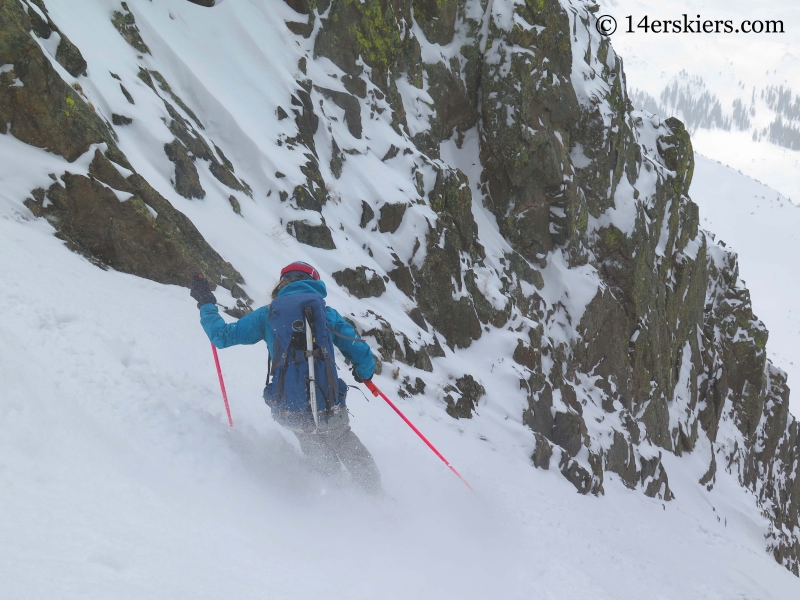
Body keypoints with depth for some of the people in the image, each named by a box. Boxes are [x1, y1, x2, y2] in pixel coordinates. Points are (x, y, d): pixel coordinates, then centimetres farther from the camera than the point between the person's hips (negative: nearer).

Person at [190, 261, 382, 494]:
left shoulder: (268, 313, 9)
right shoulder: (327, 313, 10)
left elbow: (222, 336, 13)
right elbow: (362, 356, 7)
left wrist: (206, 304, 30)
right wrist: (364, 374, 30)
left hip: (288, 412, 1)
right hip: (329, 411, -1)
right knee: (356, 459, 16)